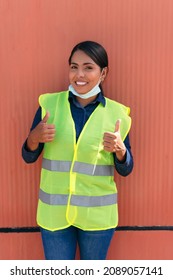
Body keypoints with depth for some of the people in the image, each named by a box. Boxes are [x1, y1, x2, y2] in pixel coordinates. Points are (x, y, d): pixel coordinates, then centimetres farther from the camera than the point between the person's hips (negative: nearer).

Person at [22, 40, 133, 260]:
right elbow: (28, 157, 0)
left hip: (98, 212, 0)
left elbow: (125, 170, -1)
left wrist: (120, 149, -22)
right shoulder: (49, 104, -6)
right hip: (54, 210, 0)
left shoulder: (116, 113, -6)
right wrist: (34, 138, -22)